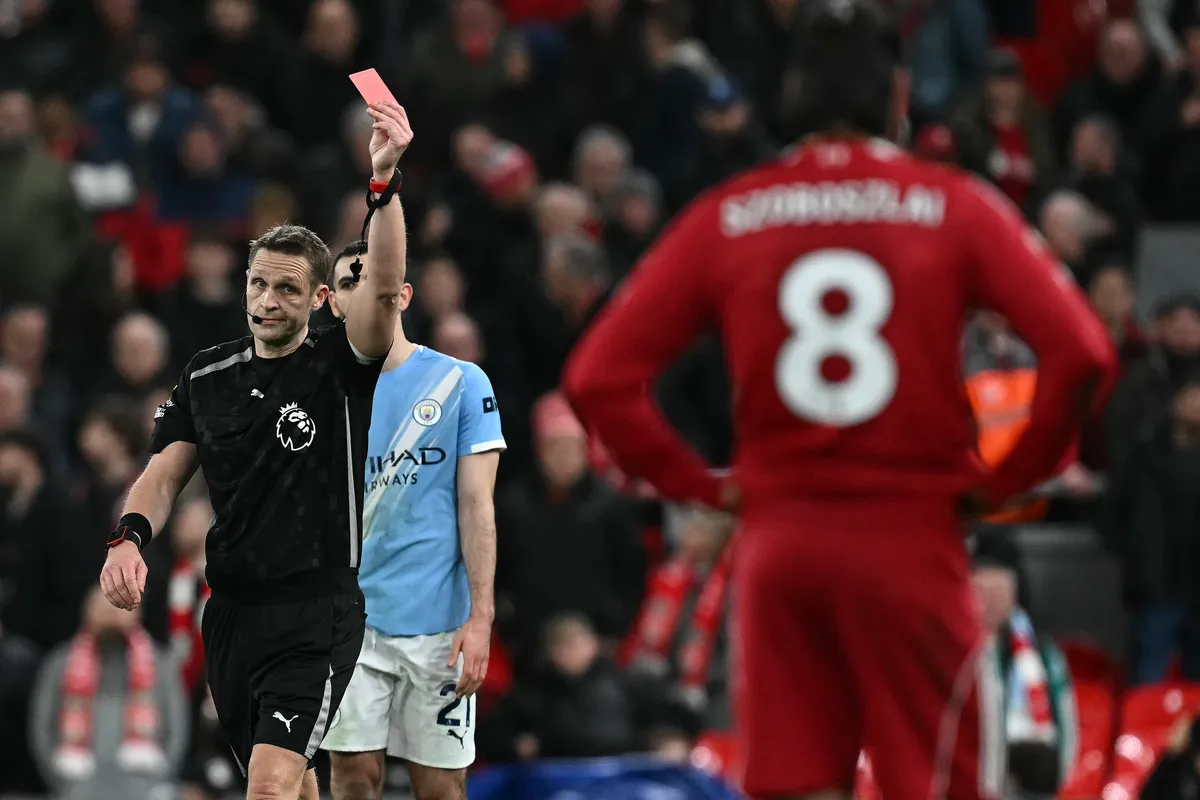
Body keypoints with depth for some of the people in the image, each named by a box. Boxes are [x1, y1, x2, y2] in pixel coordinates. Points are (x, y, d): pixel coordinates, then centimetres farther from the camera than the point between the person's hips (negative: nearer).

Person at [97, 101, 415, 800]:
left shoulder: (339, 367, -4)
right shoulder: (208, 376, 10)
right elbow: (164, 476, 9)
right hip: (231, 607, 6)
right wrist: (129, 538, -13)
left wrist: (385, 181, -34)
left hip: (317, 613, -6)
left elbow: (384, 291, -21)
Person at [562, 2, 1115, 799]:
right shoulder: (955, 208, -2)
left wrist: (700, 485, 6)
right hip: (911, 537, -3)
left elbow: (599, 378, -1)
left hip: (777, 540, 3)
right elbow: (1080, 351, -13)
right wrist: (1005, 480, -1)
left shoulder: (725, 217, 4)